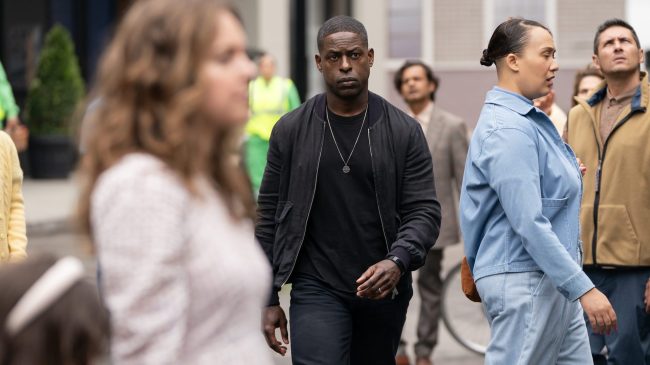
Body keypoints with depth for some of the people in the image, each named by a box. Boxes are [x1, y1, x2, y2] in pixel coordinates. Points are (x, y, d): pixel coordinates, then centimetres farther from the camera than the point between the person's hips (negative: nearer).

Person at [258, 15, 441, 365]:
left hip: (384, 288, 2)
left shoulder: (404, 131, -1)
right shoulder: (291, 130, 0)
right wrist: (268, 299, 1)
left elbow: (424, 211, -4)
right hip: (317, 289, -2)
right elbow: (269, 215, 4)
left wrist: (398, 261, -25)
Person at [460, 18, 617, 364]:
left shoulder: (528, 120, 14)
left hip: (551, 283, 10)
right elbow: (529, 223, -23)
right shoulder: (507, 128, -17)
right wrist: (584, 288, -24)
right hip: (524, 280, -10)